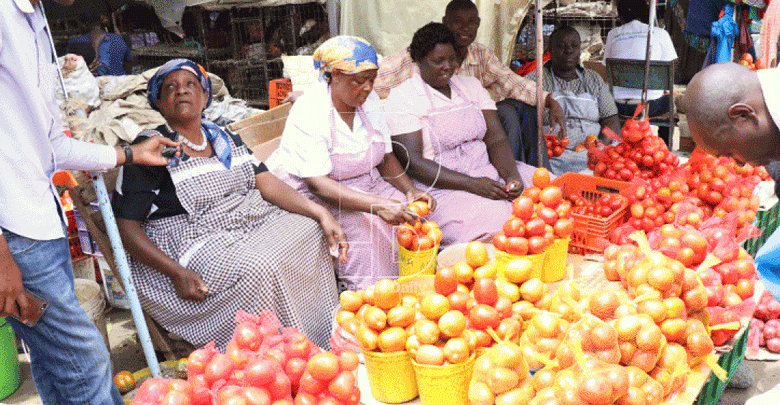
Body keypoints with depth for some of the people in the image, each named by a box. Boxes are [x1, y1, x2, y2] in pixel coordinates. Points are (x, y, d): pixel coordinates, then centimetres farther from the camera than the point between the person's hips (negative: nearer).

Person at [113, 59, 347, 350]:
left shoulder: (225, 139, 14)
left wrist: (321, 214, -9)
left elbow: (267, 183, 6)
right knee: (257, 267, -32)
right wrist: (177, 273, -22)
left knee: (307, 230, -8)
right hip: (190, 247, -7)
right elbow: (125, 224, -10)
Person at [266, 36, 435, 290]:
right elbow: (318, 184, -30)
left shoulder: (369, 100, 0)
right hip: (309, 194, -6)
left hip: (363, 184, 7)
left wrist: (410, 190, -14)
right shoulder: (309, 112, -22)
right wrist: (378, 205, -39)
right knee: (361, 226, -31)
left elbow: (386, 157, 6)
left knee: (409, 214, -16)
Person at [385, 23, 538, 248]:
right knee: (493, 221, -33)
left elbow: (496, 139, 8)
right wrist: (472, 184, -22)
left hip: (487, 173, 7)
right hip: (439, 186, -6)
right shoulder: (401, 99, -2)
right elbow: (412, 162, -12)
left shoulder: (471, 86, 16)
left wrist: (511, 176, -14)